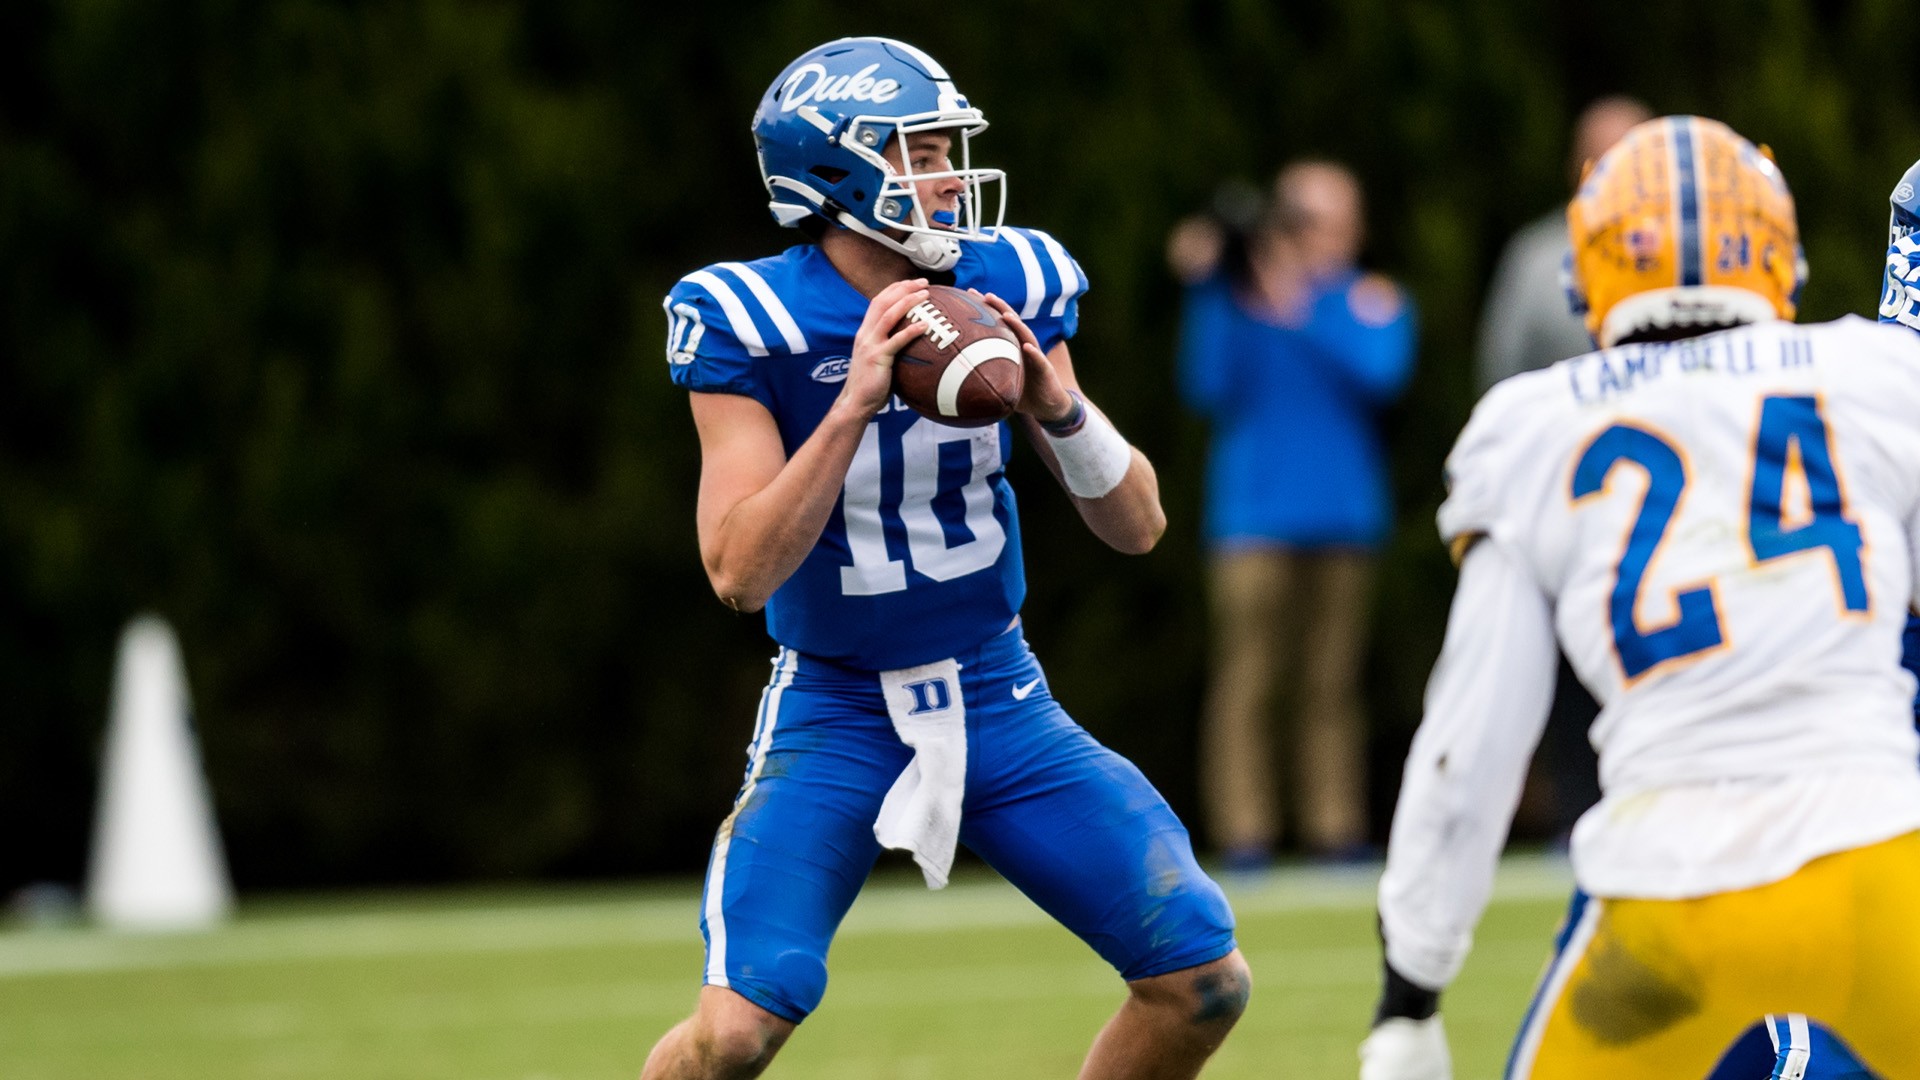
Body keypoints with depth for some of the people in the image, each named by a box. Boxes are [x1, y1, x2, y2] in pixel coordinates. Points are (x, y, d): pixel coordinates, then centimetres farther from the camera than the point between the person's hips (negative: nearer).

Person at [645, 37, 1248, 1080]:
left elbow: (1136, 525, 0)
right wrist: (854, 405, -30)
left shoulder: (1008, 286, -4)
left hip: (1002, 707, 4)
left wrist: (1057, 403, -19)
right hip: (836, 714, -4)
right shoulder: (752, 325, -15)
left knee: (1203, 983, -6)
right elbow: (740, 571, -23)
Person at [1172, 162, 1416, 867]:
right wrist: (1207, 292, -11)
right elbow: (1208, 392, -5)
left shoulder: (1372, 301, 8)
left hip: (1344, 517, 2)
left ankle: (1333, 825, 8)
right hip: (1254, 513, -2)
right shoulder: (1237, 293, 4)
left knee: (1333, 681, 3)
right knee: (1245, 679, -7)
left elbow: (1381, 373, -11)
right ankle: (1243, 829, -4)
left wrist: (1301, 313, -17)